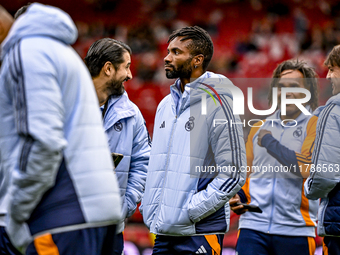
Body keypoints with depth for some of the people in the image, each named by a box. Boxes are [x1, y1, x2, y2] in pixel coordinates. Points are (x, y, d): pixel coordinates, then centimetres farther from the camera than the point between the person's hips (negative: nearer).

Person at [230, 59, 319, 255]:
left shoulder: (314, 125, 1)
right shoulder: (259, 128, 17)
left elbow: (307, 168, -14)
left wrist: (269, 142, -6)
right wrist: (239, 197, 5)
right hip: (253, 226, 3)